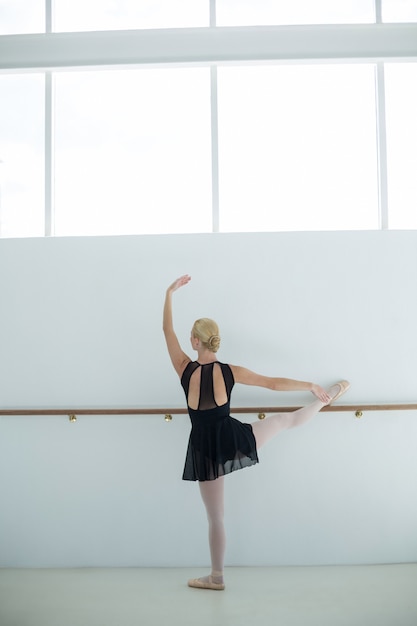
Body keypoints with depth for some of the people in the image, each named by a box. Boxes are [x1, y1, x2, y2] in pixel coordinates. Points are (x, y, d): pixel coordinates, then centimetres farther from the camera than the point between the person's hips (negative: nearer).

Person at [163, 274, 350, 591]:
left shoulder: (185, 369, -14)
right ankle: (332, 394, 43)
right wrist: (310, 385, 6)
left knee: (216, 517, 15)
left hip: (205, 449, 0)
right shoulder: (230, 372, -11)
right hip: (233, 438, 1)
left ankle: (217, 577, 30)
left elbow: (167, 330, -6)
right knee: (289, 419, 23)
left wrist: (170, 292, -1)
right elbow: (275, 383, -7)